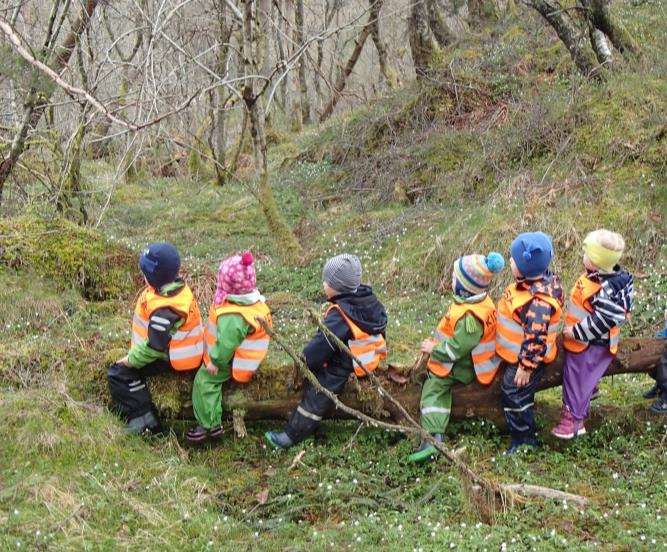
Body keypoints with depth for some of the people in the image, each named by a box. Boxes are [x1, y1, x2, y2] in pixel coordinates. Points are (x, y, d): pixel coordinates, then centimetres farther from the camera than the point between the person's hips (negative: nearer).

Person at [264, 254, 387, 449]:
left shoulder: (340, 316, -27)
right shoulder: (369, 300, -1)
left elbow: (322, 345, -25)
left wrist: (306, 358, -5)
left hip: (339, 367, -9)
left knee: (316, 398, 1)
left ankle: (291, 436, 11)